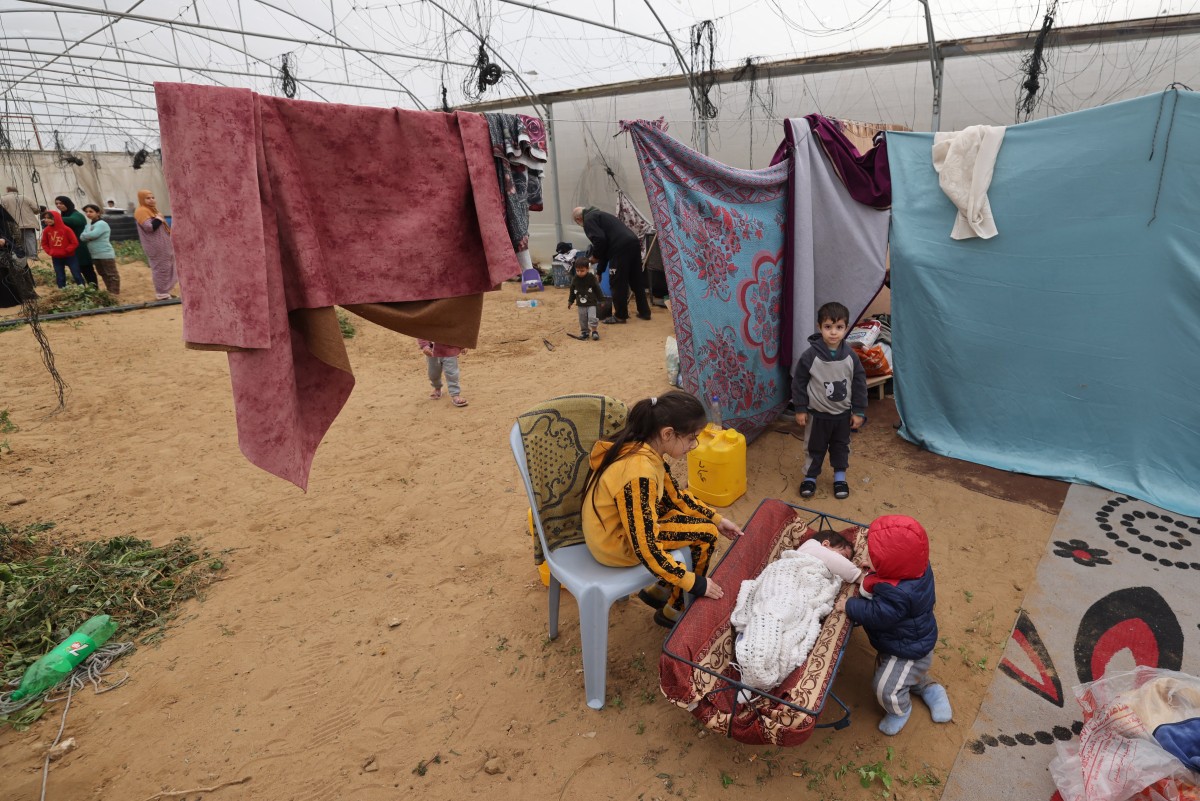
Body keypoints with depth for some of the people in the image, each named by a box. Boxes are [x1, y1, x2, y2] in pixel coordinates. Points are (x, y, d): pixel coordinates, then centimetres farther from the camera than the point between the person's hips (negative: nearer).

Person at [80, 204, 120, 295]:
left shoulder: (102, 224, -11)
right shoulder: (89, 225, 13)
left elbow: (92, 235, -22)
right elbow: (82, 237, 2)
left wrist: (85, 235, -3)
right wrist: (88, 236, -16)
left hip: (106, 254, -9)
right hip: (95, 255, 9)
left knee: (112, 274, -2)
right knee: (103, 274, 16)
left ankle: (115, 292, 1)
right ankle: (109, 291, 25)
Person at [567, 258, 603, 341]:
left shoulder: (592, 278, -12)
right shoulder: (575, 279, -3)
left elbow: (597, 290, -4)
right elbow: (572, 291, 9)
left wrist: (599, 301, -1)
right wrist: (570, 301, 11)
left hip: (591, 303, -4)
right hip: (581, 304, 4)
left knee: (592, 317, -12)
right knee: (582, 320, 9)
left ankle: (594, 331, 2)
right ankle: (584, 332, 23)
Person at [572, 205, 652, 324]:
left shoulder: (588, 219, 3)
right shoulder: (599, 214, 33)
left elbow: (600, 239, -14)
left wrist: (595, 256, 6)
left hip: (621, 247, -9)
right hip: (633, 242, 9)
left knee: (618, 283, 2)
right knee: (637, 280, 17)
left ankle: (620, 316, 10)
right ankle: (644, 312, 24)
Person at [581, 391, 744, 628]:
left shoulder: (641, 447, -6)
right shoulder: (639, 473, -34)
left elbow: (673, 495, 9)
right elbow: (646, 548, -31)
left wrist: (716, 519, 9)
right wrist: (693, 582, -22)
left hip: (621, 524, 9)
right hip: (616, 544, -9)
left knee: (699, 519, 14)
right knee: (706, 534, -5)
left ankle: (659, 590, 24)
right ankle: (674, 610, 13)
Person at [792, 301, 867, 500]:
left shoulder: (851, 356, -10)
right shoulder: (810, 355, -18)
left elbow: (859, 384, -2)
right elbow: (798, 382, -9)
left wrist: (859, 412, -1)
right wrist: (800, 409, -8)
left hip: (843, 413, 2)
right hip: (817, 413, -2)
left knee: (841, 447, 18)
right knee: (815, 447, 12)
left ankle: (840, 477, 37)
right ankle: (810, 477, 30)